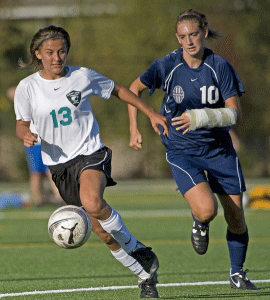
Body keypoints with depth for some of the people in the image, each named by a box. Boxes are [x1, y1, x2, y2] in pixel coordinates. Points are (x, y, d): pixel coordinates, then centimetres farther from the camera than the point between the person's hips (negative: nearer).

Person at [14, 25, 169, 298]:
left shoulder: (82, 76, -5)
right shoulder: (27, 88, -4)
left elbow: (117, 90, 11)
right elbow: (21, 124, 8)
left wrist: (151, 113, 13)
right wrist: (26, 135, -16)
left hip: (90, 153, -2)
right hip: (59, 165, 2)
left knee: (92, 202, -34)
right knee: (103, 232, 2)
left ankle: (135, 248, -12)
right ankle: (146, 275, 20)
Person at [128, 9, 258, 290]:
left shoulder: (219, 66, -10)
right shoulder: (167, 66, -11)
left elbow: (233, 113, -12)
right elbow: (134, 88, 6)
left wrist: (200, 118, -28)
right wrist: (134, 129, 2)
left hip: (220, 150, 2)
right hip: (182, 153, -2)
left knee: (236, 220, 5)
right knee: (206, 208, -25)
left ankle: (237, 273, 30)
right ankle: (199, 224, 14)